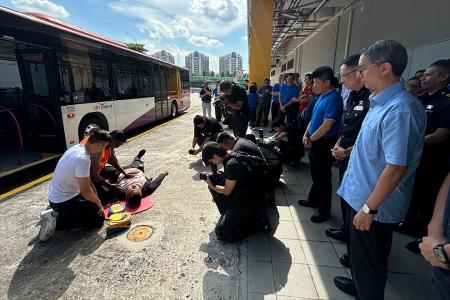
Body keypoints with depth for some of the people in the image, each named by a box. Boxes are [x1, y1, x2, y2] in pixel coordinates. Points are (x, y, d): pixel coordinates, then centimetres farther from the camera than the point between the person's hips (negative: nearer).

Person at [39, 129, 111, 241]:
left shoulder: (77, 147, -1)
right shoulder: (83, 159, -30)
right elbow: (85, 190, -23)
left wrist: (94, 191, 12)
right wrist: (98, 203, -7)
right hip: (63, 201, -9)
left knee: (91, 202, 23)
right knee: (98, 217, 0)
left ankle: (55, 213, 14)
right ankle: (57, 221, -3)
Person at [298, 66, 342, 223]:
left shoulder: (333, 98, -19)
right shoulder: (321, 97, 10)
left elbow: (327, 126, -23)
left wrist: (311, 139, -13)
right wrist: (306, 134, 2)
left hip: (324, 144, -9)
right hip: (314, 142, 9)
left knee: (323, 177, 3)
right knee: (315, 173, 21)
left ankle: (324, 210, 19)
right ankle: (313, 199, 40)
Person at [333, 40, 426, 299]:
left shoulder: (399, 109, -25)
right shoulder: (382, 102, 4)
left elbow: (396, 168, -27)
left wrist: (369, 208, -22)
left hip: (375, 205, -9)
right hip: (360, 195, 9)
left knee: (369, 261, 14)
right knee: (359, 253, 28)